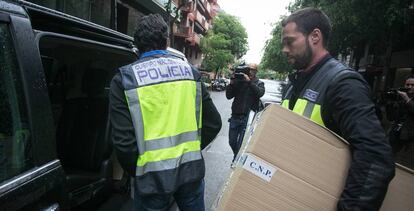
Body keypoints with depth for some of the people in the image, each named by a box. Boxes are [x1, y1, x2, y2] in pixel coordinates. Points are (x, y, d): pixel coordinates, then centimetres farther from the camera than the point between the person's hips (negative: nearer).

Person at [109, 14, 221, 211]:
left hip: (152, 177, -2)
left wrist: (136, 171, 6)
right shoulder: (190, 70, 1)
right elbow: (213, 124, 3)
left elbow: (124, 141, -13)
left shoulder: (124, 79, -8)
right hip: (191, 170, 3)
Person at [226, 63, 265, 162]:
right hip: (235, 116, 3)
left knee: (241, 144, -3)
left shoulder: (259, 83, 5)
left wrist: (249, 81, -22)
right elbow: (228, 96, 4)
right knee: (232, 142, 12)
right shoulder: (238, 81, 7)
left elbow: (260, 93, -17)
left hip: (247, 118, -3)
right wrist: (231, 83, -9)